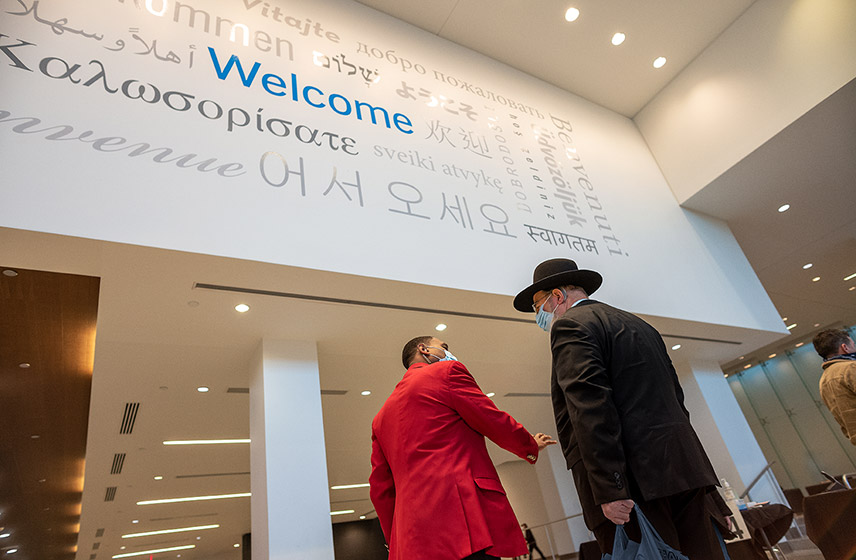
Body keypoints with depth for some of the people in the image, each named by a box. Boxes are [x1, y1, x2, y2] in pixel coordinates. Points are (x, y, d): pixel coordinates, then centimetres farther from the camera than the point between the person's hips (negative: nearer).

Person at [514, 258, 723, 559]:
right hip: (683, 471, 9)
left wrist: (609, 490, -20)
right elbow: (675, 396, 22)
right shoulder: (638, 324, 23)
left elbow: (591, 408, -18)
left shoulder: (570, 325, -6)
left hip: (637, 480, -9)